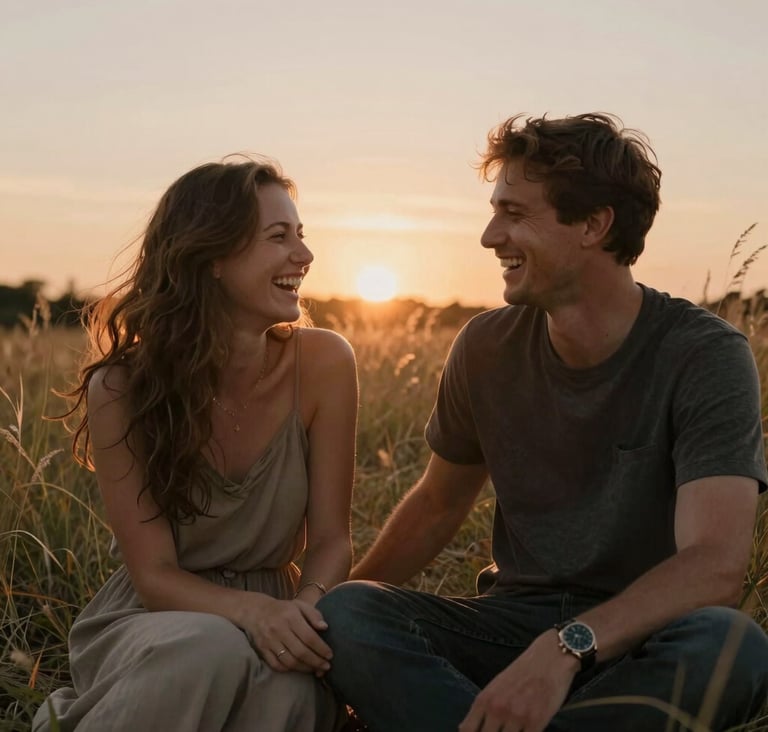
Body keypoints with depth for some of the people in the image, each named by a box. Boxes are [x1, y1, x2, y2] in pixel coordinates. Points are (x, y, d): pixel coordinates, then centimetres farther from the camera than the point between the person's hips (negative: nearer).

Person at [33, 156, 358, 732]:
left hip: (273, 616, 2)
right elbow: (154, 575, -14)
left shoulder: (323, 364, -10)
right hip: (151, 619, -1)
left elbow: (330, 538, -6)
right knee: (211, 650, -36)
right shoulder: (122, 387, -13)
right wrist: (252, 610, -33)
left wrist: (307, 605, -29)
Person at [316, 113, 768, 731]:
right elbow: (436, 505, 15)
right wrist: (348, 597, 2)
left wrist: (568, 647, -38)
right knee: (343, 614, -22)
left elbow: (715, 565, -24)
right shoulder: (487, 347, 1)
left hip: (638, 641, -2)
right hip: (512, 620, 3)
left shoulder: (706, 356, -12)